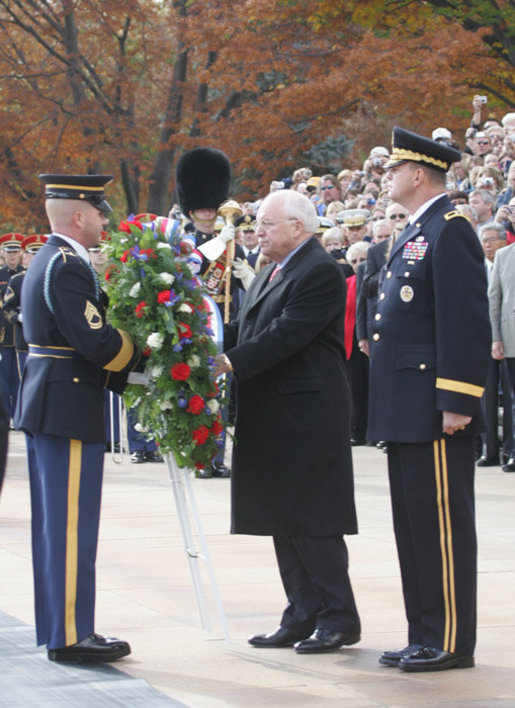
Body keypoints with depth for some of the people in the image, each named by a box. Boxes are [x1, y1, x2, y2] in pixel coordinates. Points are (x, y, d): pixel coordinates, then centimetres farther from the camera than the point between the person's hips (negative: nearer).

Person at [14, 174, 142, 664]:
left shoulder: (47, 261, 16)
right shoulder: (68, 267, -17)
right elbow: (95, 342, -24)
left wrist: (122, 373, 8)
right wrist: (141, 352, -8)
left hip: (48, 404, 11)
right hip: (68, 410, -11)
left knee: (55, 525, 13)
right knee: (71, 526, -6)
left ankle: (59, 628, 20)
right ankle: (70, 637, -3)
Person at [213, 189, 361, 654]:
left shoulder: (321, 273, -13)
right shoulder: (269, 275, 18)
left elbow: (286, 334, -22)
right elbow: (244, 330, 13)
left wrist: (230, 363, -27)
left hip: (307, 418, -10)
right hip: (270, 420, 10)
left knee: (313, 520, -6)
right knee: (284, 523, 11)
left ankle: (339, 619, 1)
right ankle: (303, 617, 17)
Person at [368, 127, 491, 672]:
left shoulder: (449, 229, -13)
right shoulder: (413, 233, 18)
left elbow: (467, 322, -19)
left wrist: (456, 402, -22)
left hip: (435, 410, -10)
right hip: (405, 411, 10)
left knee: (441, 523, -5)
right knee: (412, 524, 12)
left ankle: (452, 642, 0)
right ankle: (424, 636, 18)